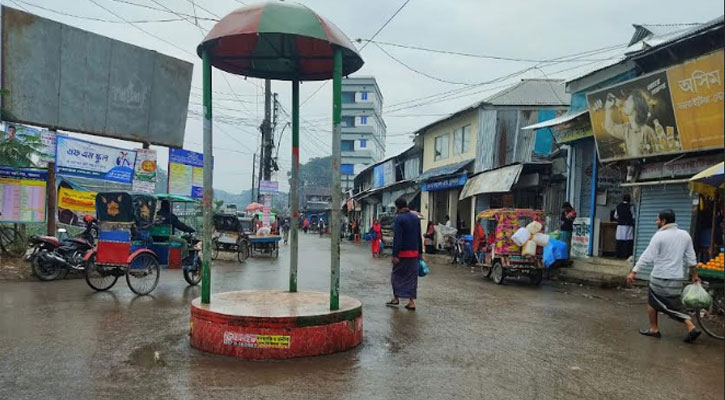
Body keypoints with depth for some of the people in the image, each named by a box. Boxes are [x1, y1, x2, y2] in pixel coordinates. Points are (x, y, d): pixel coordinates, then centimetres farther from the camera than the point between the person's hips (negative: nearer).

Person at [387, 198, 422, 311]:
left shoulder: (399, 218, -14)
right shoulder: (416, 217, 8)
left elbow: (397, 238, -18)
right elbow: (419, 237, 12)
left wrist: (395, 255, -18)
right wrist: (420, 252, 17)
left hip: (402, 253, -6)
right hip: (414, 253, 6)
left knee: (397, 275, 9)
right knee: (412, 276, 9)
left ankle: (396, 298, 15)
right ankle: (411, 302, 9)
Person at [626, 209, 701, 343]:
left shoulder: (660, 236, -12)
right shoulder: (685, 235, 7)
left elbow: (647, 256, -18)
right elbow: (691, 258, 12)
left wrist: (634, 272, -18)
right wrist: (694, 275, 23)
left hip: (660, 278, -6)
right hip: (677, 278, 6)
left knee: (652, 301, 13)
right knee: (675, 305, 17)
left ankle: (654, 329, 18)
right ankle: (691, 327, 2)